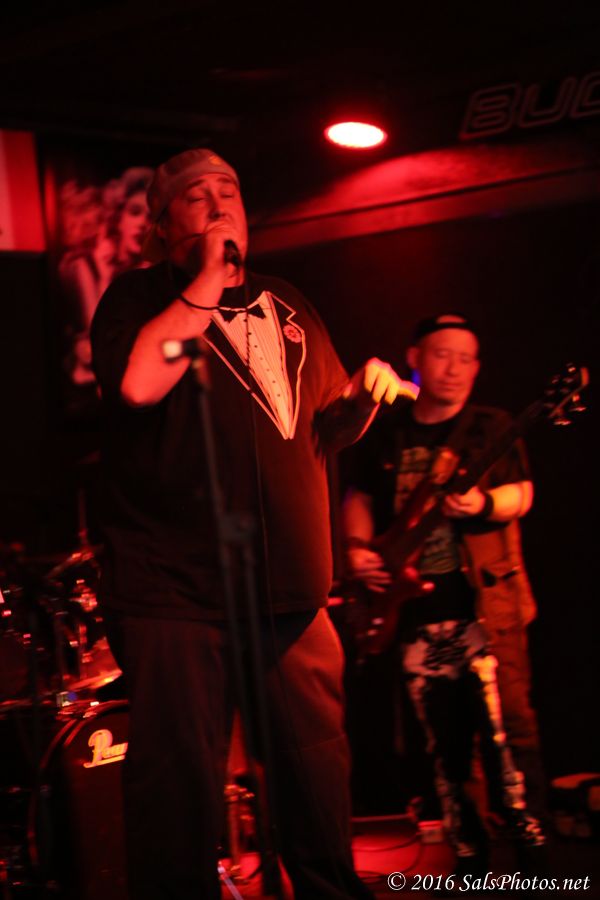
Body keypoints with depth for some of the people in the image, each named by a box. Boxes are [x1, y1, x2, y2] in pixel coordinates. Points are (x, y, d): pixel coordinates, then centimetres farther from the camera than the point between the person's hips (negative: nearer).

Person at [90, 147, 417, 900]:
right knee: (181, 793, -5)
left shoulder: (287, 306, 20)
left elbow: (325, 426, 27)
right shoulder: (139, 296, 3)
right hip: (177, 588, -5)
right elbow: (139, 382, -19)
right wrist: (208, 281, -11)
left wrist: (363, 392, 4)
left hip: (292, 589, 6)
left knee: (320, 778, 11)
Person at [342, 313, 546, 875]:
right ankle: (468, 853, 15)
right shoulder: (385, 435, 13)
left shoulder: (491, 428, 7)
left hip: (485, 603, -3)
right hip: (415, 611, 3)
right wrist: (358, 547, 2)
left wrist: (483, 503, -22)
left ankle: (528, 843, -2)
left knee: (505, 729, -11)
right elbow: (359, 497, 20)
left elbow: (521, 493, -1)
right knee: (444, 745, 5)